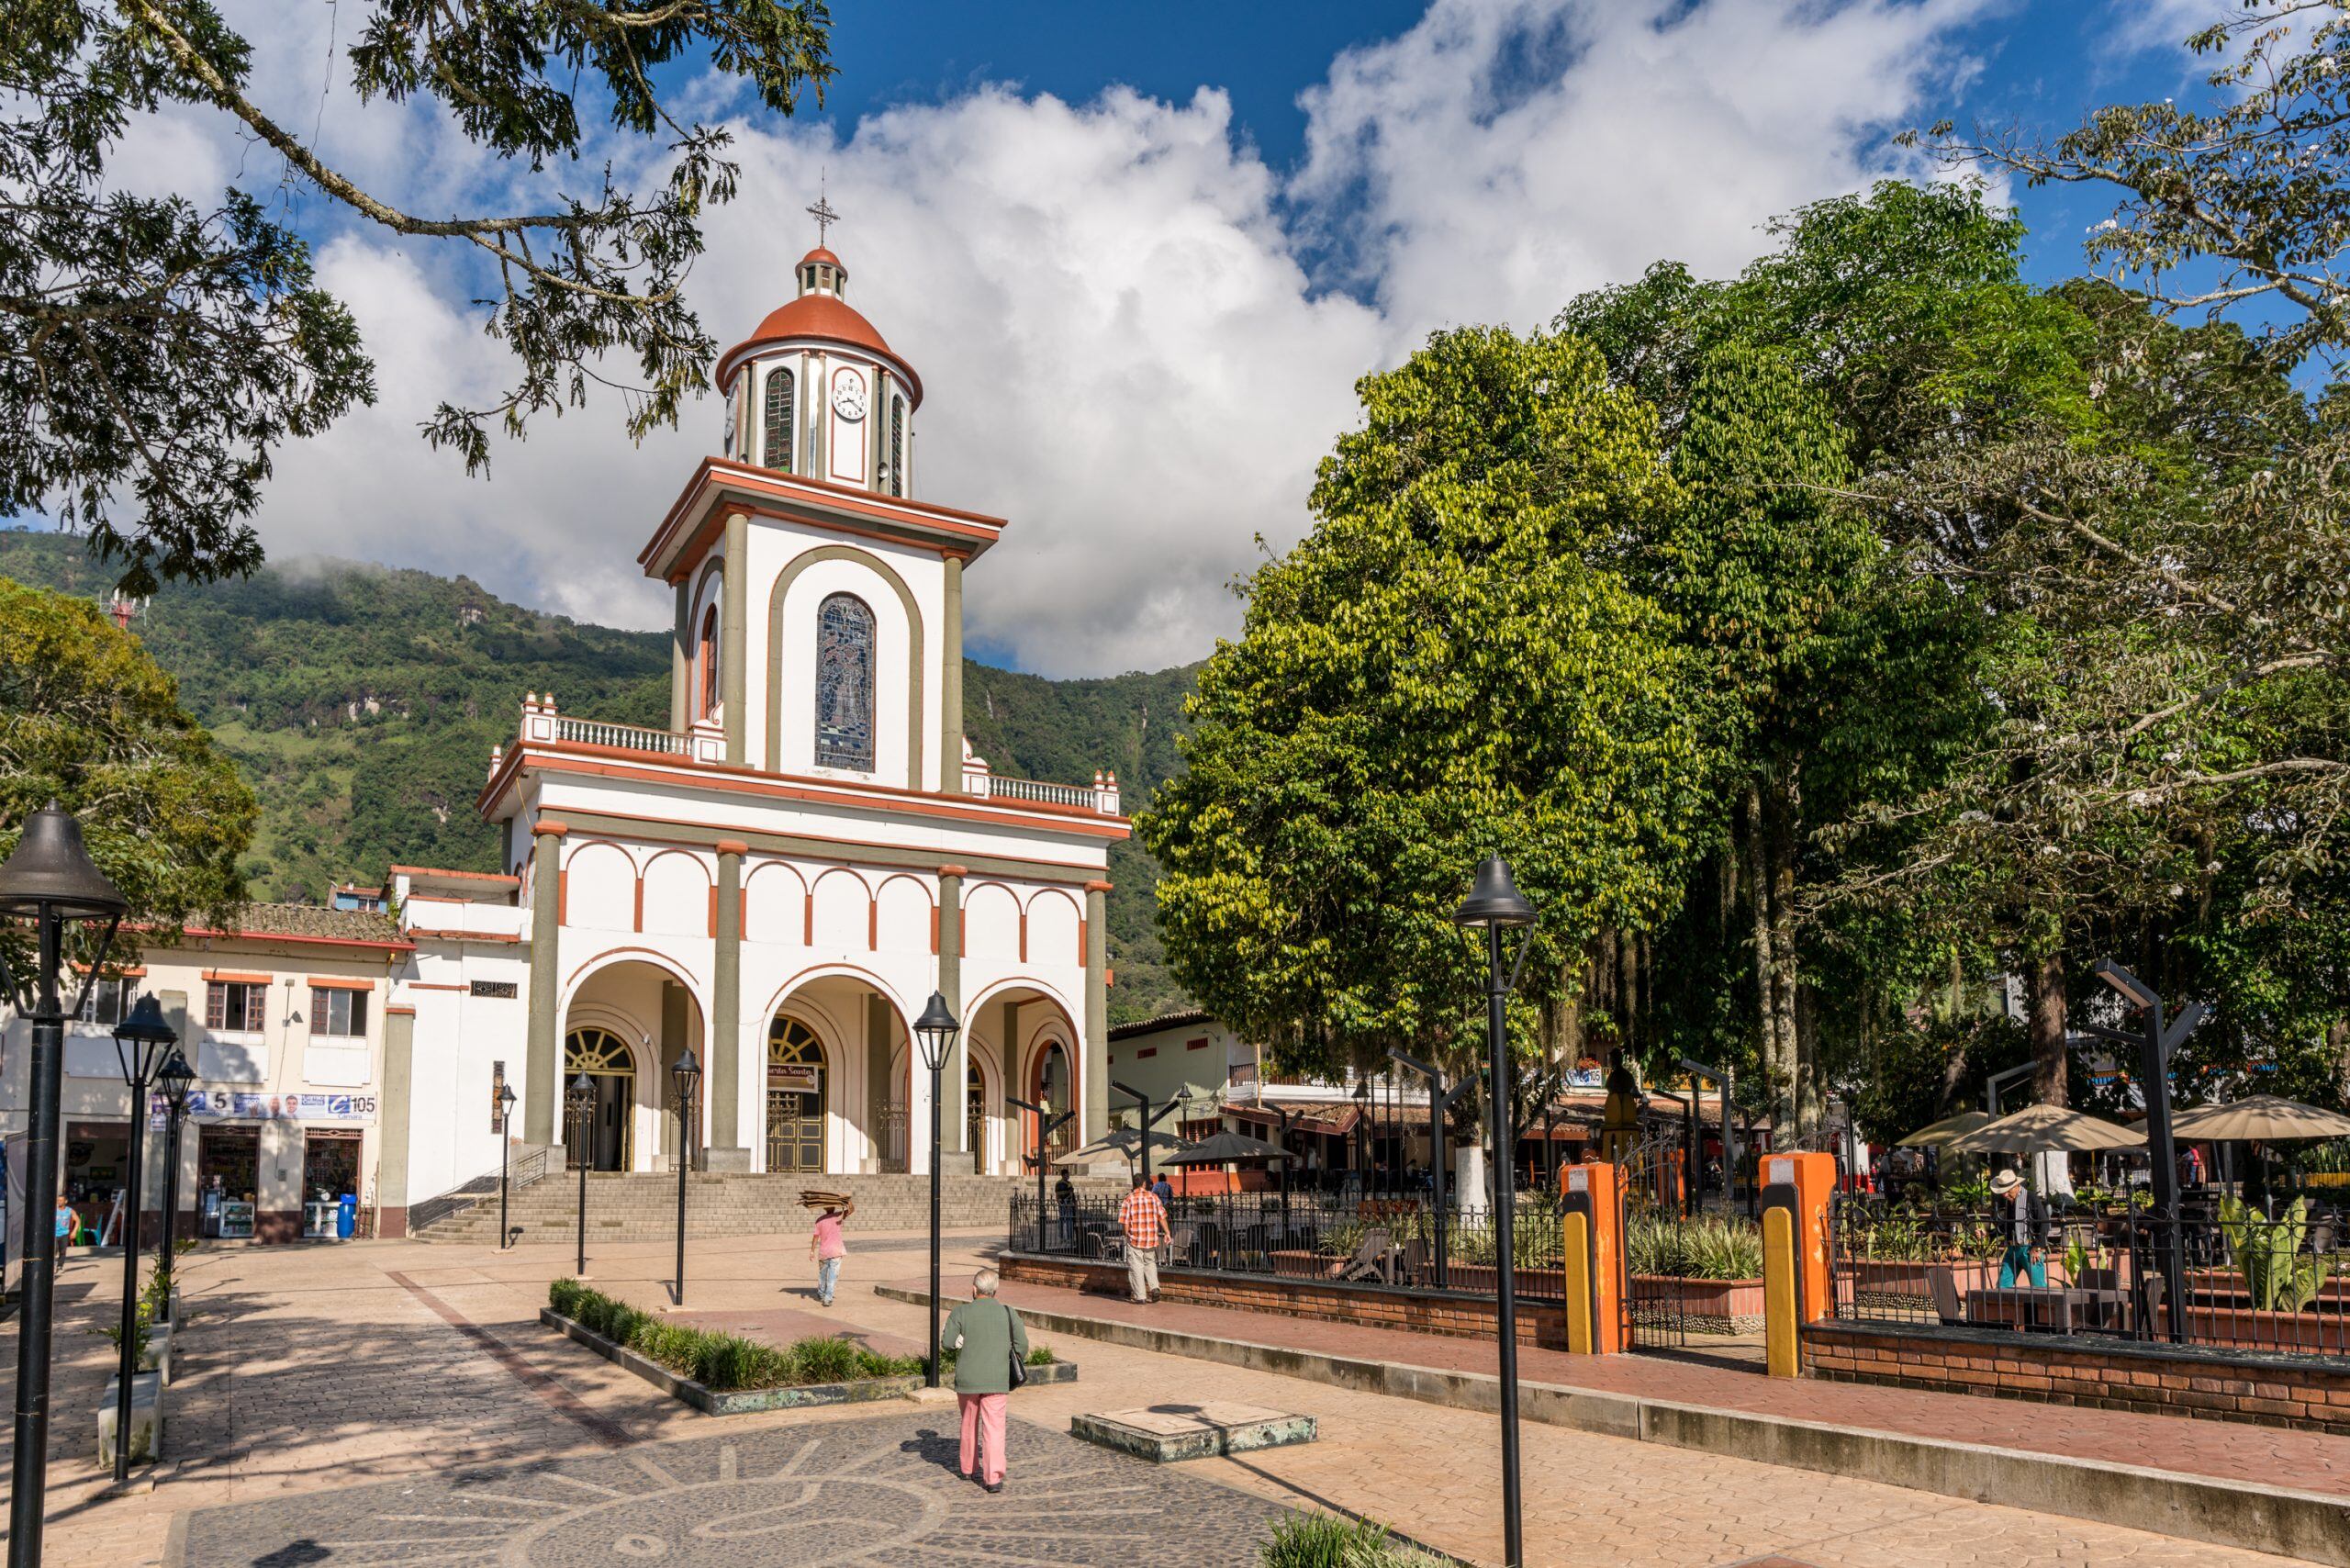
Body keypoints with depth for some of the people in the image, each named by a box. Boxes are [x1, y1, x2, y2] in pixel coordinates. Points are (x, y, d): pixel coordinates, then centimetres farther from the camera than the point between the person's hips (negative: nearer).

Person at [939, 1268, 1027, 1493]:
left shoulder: (961, 1312, -6)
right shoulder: (1008, 1313, -1)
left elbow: (947, 1343, -8)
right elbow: (1022, 1345, -3)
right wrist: (1011, 1366, 13)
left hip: (967, 1378, 1)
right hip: (997, 1381, 0)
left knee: (970, 1424, 20)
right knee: (994, 1427, -2)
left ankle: (969, 1467, 34)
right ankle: (994, 1477, -12)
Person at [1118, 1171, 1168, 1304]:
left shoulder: (1129, 1199, -6)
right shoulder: (1153, 1196, 1)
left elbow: (1125, 1222, -8)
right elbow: (1162, 1217, 0)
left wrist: (1127, 1235, 6)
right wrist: (1167, 1233, 7)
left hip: (1135, 1238, -3)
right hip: (1152, 1238, 3)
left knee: (1136, 1267, 5)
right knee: (1150, 1263, 20)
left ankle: (1140, 1296, 4)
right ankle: (1154, 1287, 3)